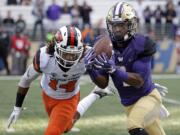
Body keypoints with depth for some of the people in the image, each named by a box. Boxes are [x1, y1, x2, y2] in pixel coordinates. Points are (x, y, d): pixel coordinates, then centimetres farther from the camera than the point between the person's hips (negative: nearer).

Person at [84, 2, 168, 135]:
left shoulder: (141, 45, -21)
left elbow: (138, 82, -25)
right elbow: (103, 84, -4)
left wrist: (113, 69, -36)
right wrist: (91, 69, -23)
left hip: (148, 96, -5)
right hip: (129, 104, 5)